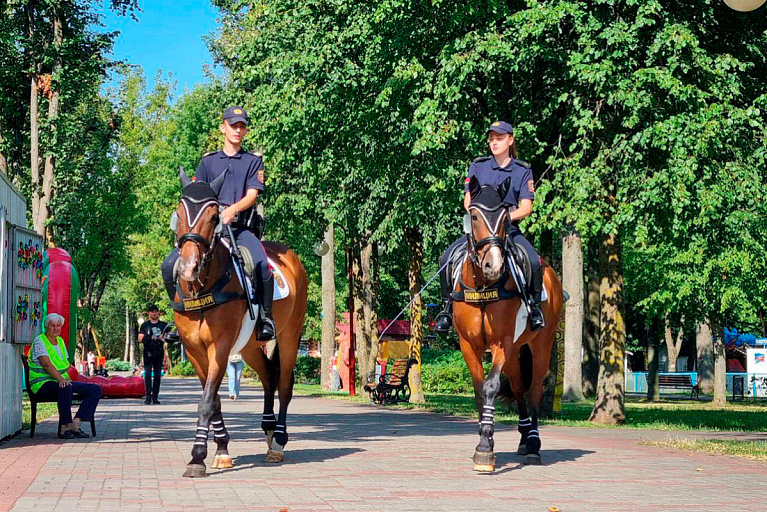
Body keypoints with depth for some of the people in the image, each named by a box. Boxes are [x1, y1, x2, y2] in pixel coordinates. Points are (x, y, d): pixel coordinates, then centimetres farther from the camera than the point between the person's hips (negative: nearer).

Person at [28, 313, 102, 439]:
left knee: (96, 390, -8)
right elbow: (47, 364, -20)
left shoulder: (60, 341, 17)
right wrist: (61, 379, -34)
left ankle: (76, 423, -20)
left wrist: (67, 379, -4)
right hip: (43, 385, -8)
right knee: (65, 388, -42)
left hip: (63, 381, 8)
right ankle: (64, 428, -36)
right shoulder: (39, 341, -7)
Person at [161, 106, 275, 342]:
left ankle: (266, 316, -15)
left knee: (261, 265, -33)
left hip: (240, 228, -3)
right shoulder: (208, 161, 18)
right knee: (170, 265, -16)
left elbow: (252, 195, -2)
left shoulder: (253, 160, 11)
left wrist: (232, 210, -21)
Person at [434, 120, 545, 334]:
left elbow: (526, 207, -2)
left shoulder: (523, 170, 6)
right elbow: (468, 201, 5)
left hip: (509, 228, -1)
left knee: (534, 262, -27)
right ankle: (448, 306, -5)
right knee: (446, 258, -21)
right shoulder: (478, 166, 9)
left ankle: (535, 307, -4)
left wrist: (506, 217, -20)